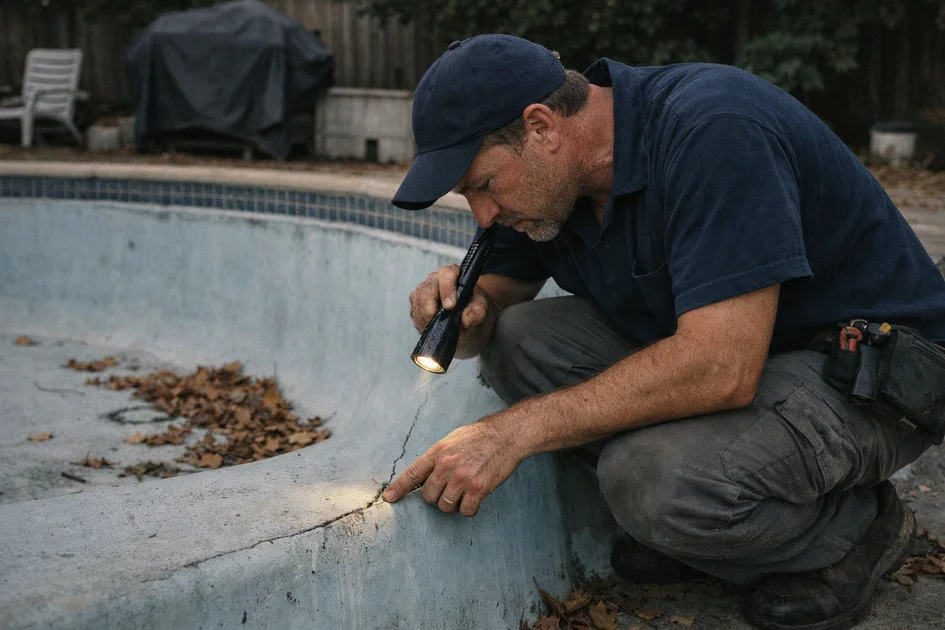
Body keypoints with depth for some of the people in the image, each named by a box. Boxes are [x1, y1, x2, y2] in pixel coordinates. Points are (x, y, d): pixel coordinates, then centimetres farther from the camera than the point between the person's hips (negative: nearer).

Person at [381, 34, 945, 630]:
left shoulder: (711, 129, -29)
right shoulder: (551, 178, -3)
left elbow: (722, 369, -35)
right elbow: (500, 291, 9)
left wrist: (514, 430, -31)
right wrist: (466, 310, -17)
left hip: (874, 379, -8)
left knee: (653, 477, -33)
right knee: (520, 340, -8)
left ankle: (849, 526, -2)